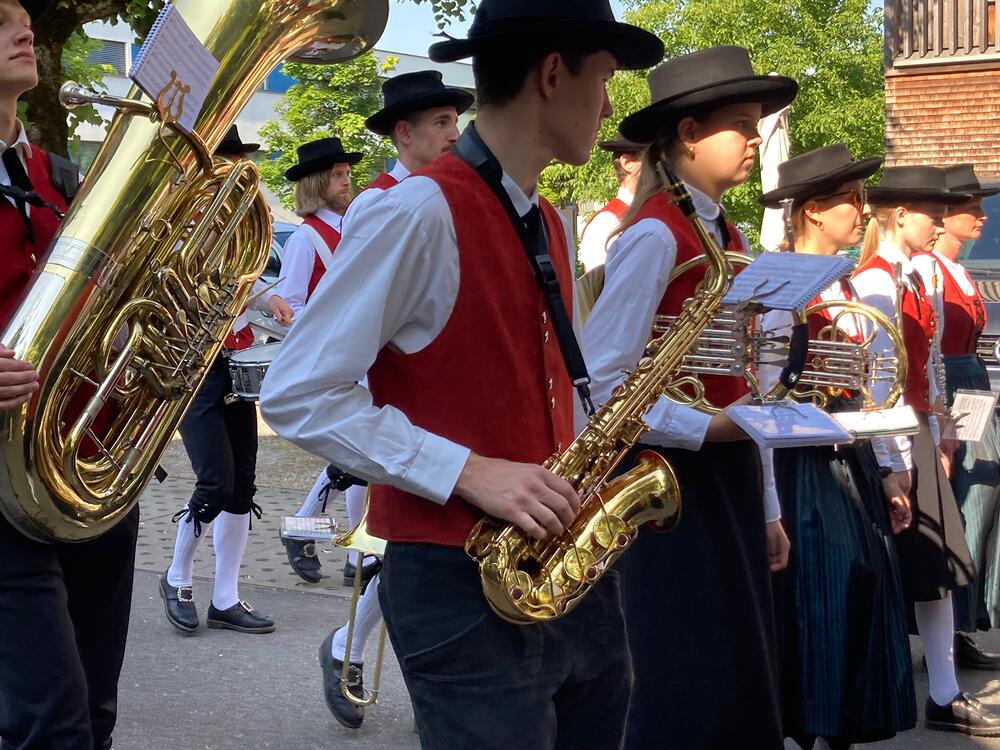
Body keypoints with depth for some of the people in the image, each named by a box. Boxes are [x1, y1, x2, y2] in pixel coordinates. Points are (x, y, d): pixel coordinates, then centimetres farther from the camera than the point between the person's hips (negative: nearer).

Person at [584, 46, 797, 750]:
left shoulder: (730, 239, 12)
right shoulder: (654, 236, -14)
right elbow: (599, 385, -19)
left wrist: (767, 507, 15)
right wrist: (707, 427, -24)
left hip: (731, 478, 8)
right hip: (673, 480, -8)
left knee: (745, 684, 12)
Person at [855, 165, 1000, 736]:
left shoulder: (915, 282, 13)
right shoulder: (876, 283, -15)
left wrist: (932, 442, 13)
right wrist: (890, 464, -20)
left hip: (918, 434, 9)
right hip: (887, 437, -9)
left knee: (940, 565, 9)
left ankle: (946, 697, 16)